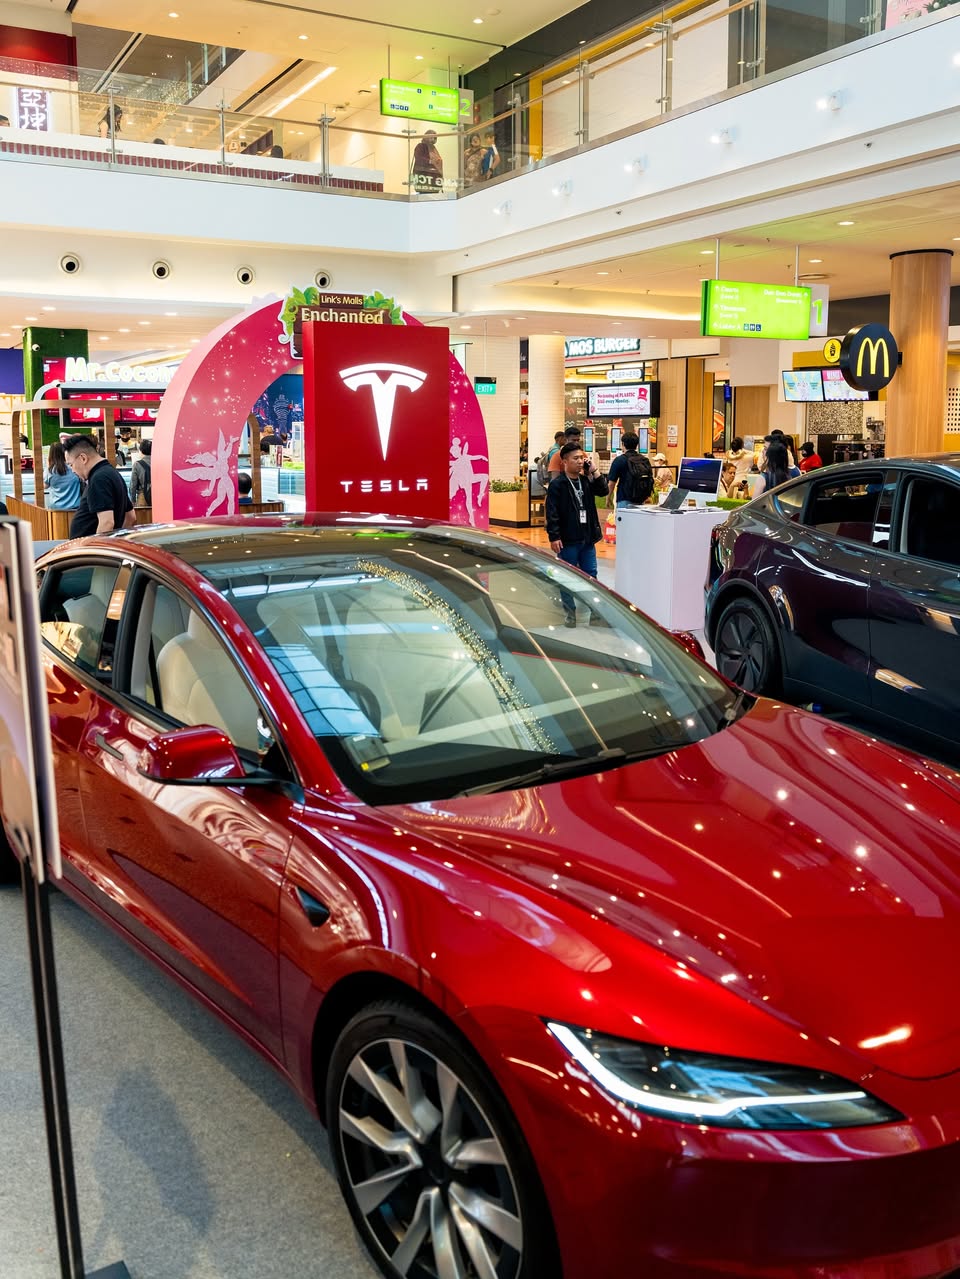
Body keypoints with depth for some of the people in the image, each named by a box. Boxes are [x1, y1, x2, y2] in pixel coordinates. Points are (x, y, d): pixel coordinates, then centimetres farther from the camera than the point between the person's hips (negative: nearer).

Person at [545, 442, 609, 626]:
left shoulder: (586, 481, 8)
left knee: (591, 575, 12)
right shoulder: (557, 485, -10)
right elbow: (552, 513, -13)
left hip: (587, 538, 5)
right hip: (568, 539, -5)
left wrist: (594, 471, -6)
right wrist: (554, 537, -18)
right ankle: (569, 611, 15)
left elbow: (603, 491, 1)